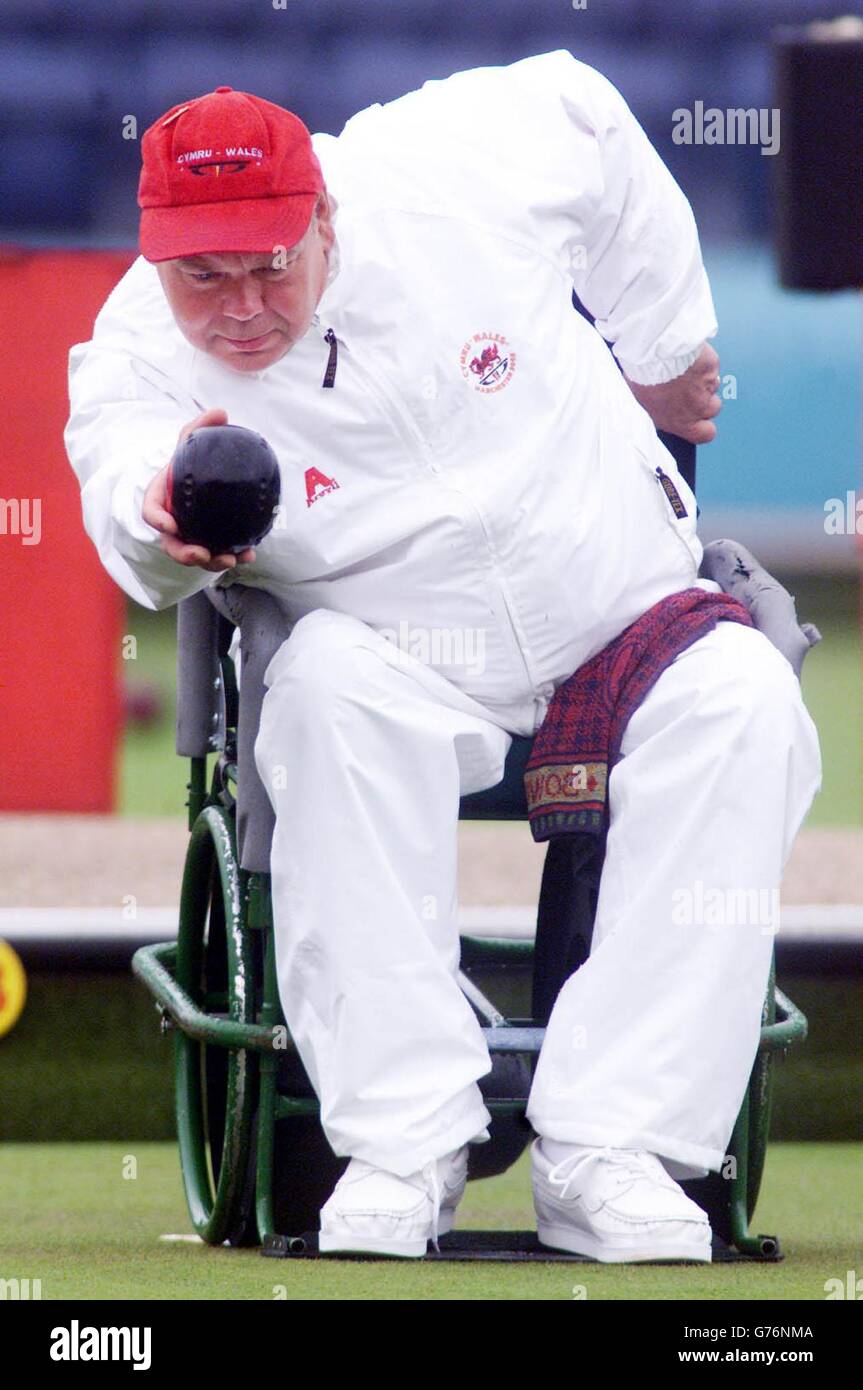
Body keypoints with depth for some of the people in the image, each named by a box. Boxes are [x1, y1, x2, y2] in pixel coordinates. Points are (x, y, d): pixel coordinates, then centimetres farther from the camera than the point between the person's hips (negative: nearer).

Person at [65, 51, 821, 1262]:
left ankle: (604, 1152, -33)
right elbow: (122, 452, -39)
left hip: (626, 617, 1)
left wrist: (664, 348, 14)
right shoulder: (141, 350, -16)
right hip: (408, 672, -1)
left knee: (741, 697, -30)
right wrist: (165, 521, -64)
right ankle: (403, 1143, -35)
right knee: (331, 685, -35)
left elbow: (580, 111, 7)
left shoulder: (447, 177, -14)